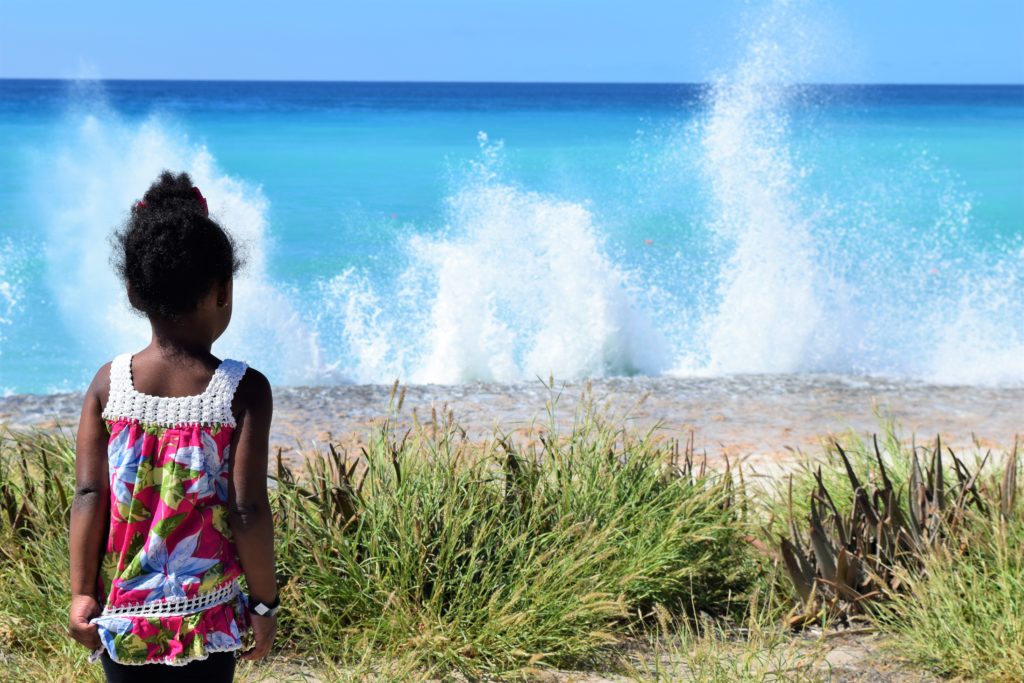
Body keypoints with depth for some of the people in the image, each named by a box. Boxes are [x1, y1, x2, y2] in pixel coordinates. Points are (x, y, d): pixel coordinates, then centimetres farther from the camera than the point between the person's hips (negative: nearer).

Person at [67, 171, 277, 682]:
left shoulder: (108, 384, -4)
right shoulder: (244, 390, -12)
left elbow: (89, 497, -5)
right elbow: (248, 511, -13)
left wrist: (81, 595, 0)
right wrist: (264, 601, -2)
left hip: (123, 608, 2)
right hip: (205, 613, -2)